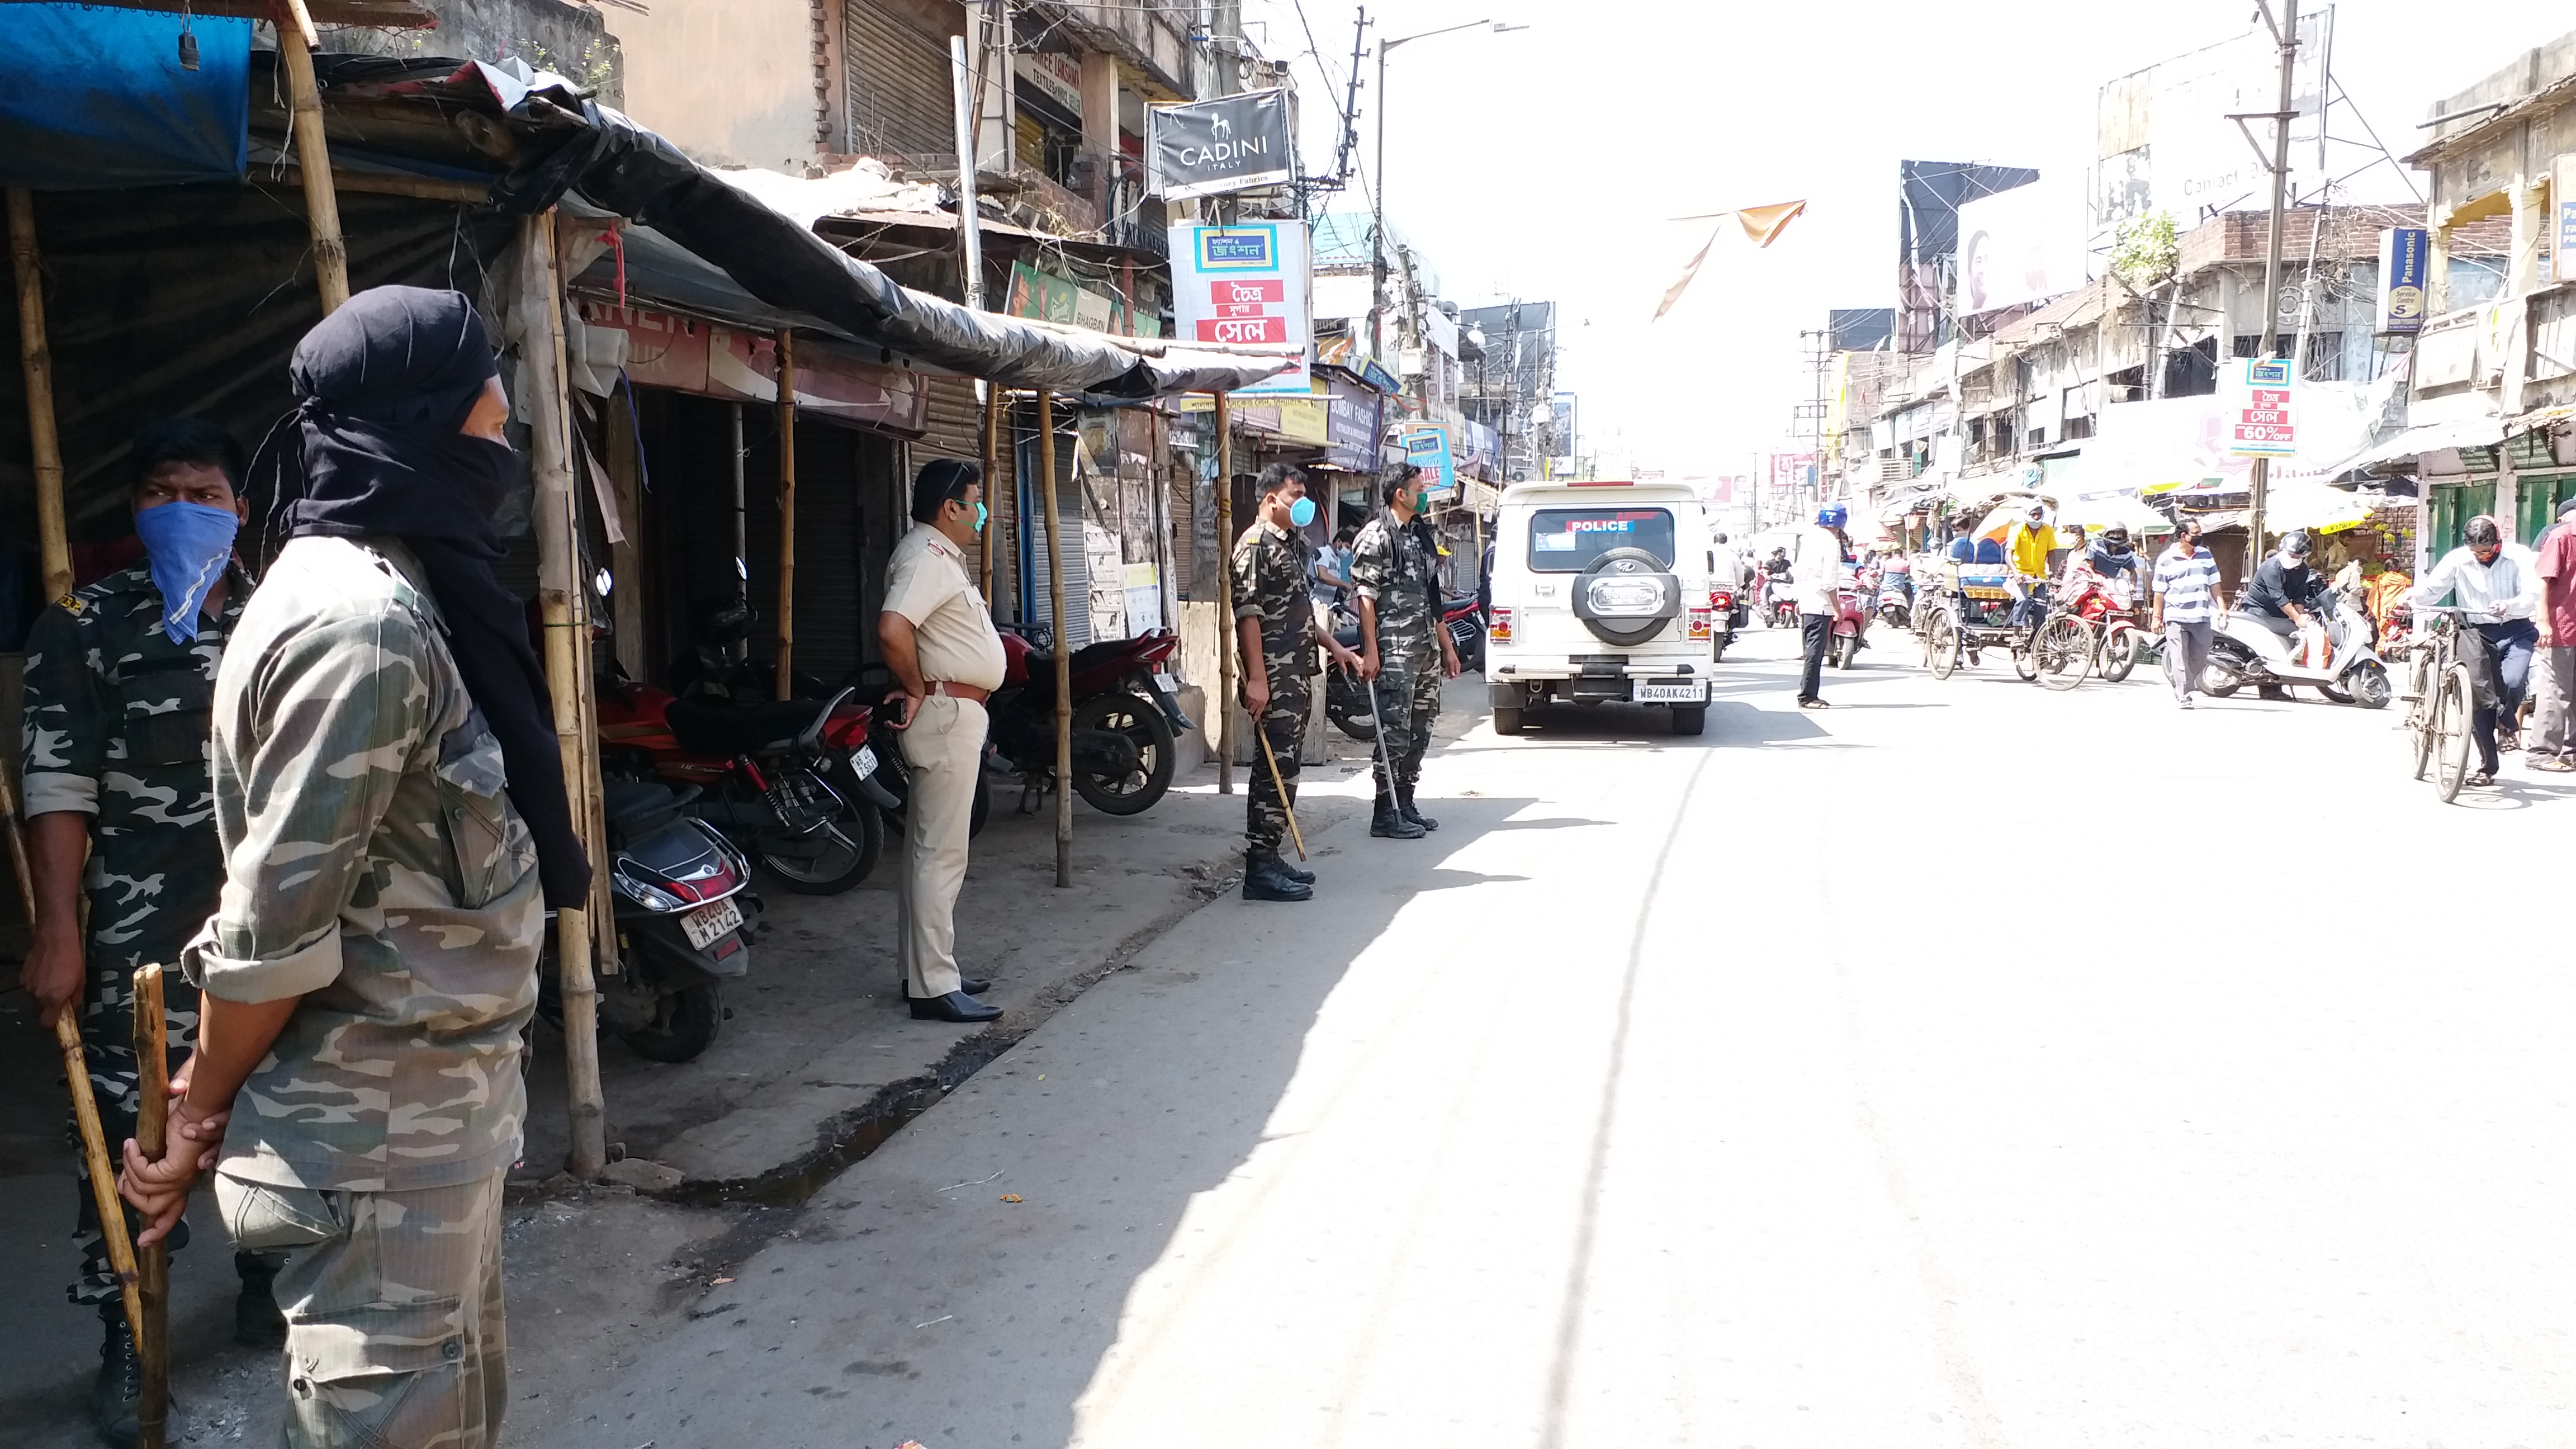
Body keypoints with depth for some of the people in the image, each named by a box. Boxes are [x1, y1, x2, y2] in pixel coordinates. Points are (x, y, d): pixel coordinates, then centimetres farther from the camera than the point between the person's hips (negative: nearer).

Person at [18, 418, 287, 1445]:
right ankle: (124, 1340, 14)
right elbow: (57, 784, -7)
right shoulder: (83, 627, -1)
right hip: (142, 937, -3)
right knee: (129, 1138, 0)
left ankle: (266, 1286, 31)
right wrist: (57, 933, -13)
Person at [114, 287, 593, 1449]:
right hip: (381, 1132, -9)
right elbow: (273, 927, -21)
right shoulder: (360, 623, -22)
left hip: (441, 1102, 9)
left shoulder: (395, 591, 10)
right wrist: (197, 1121, -8)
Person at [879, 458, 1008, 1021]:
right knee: (940, 854, -9)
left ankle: (926, 969, 23)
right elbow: (892, 630, -32)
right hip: (947, 714, -11)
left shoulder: (942, 556, 16)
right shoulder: (925, 559, -17)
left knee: (928, 849, 14)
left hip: (956, 715, 11)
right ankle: (934, 987, -6)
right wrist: (918, 690, -18)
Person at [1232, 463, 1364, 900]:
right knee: (1278, 768, -11)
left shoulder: (1295, 543, 20)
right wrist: (1256, 679, -22)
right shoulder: (1255, 544, -10)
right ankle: (1261, 868, -8)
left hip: (1300, 675, 10)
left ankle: (1269, 858, 18)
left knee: (1284, 769, 12)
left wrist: (1333, 646, 23)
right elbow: (1248, 614, -17)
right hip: (1274, 679, -10)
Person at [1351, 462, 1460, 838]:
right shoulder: (1376, 537, -8)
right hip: (1394, 651, -9)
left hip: (1426, 649, 9)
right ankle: (1386, 814, -2)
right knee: (1394, 732, -8)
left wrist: (1446, 645, 20)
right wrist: (1370, 651, -19)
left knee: (1420, 730, 12)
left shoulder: (1422, 535, 18)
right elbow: (1365, 598, -13)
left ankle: (1405, 805, 22)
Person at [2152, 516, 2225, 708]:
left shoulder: (2205, 555, 12)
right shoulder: (2166, 560, -1)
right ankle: (2184, 695, -5)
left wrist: (2221, 606, 6)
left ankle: (2180, 687, 25)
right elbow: (2159, 591, 1)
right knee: (2180, 658, -7)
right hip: (2176, 617, -4)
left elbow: (2214, 584, 16)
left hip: (2202, 617, 4)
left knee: (2199, 658, 6)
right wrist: (2157, 617, 0)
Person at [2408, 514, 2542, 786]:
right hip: (2479, 635, 2)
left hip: (2516, 631, -2)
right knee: (2478, 698, -3)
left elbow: (2533, 596, -15)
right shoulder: (2458, 559, -4)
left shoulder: (2519, 557, -7)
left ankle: (2506, 726, 7)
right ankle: (2487, 766, 10)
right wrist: (2412, 596, -26)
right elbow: (2432, 587, -3)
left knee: (2512, 681, -28)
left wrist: (2509, 606, -36)